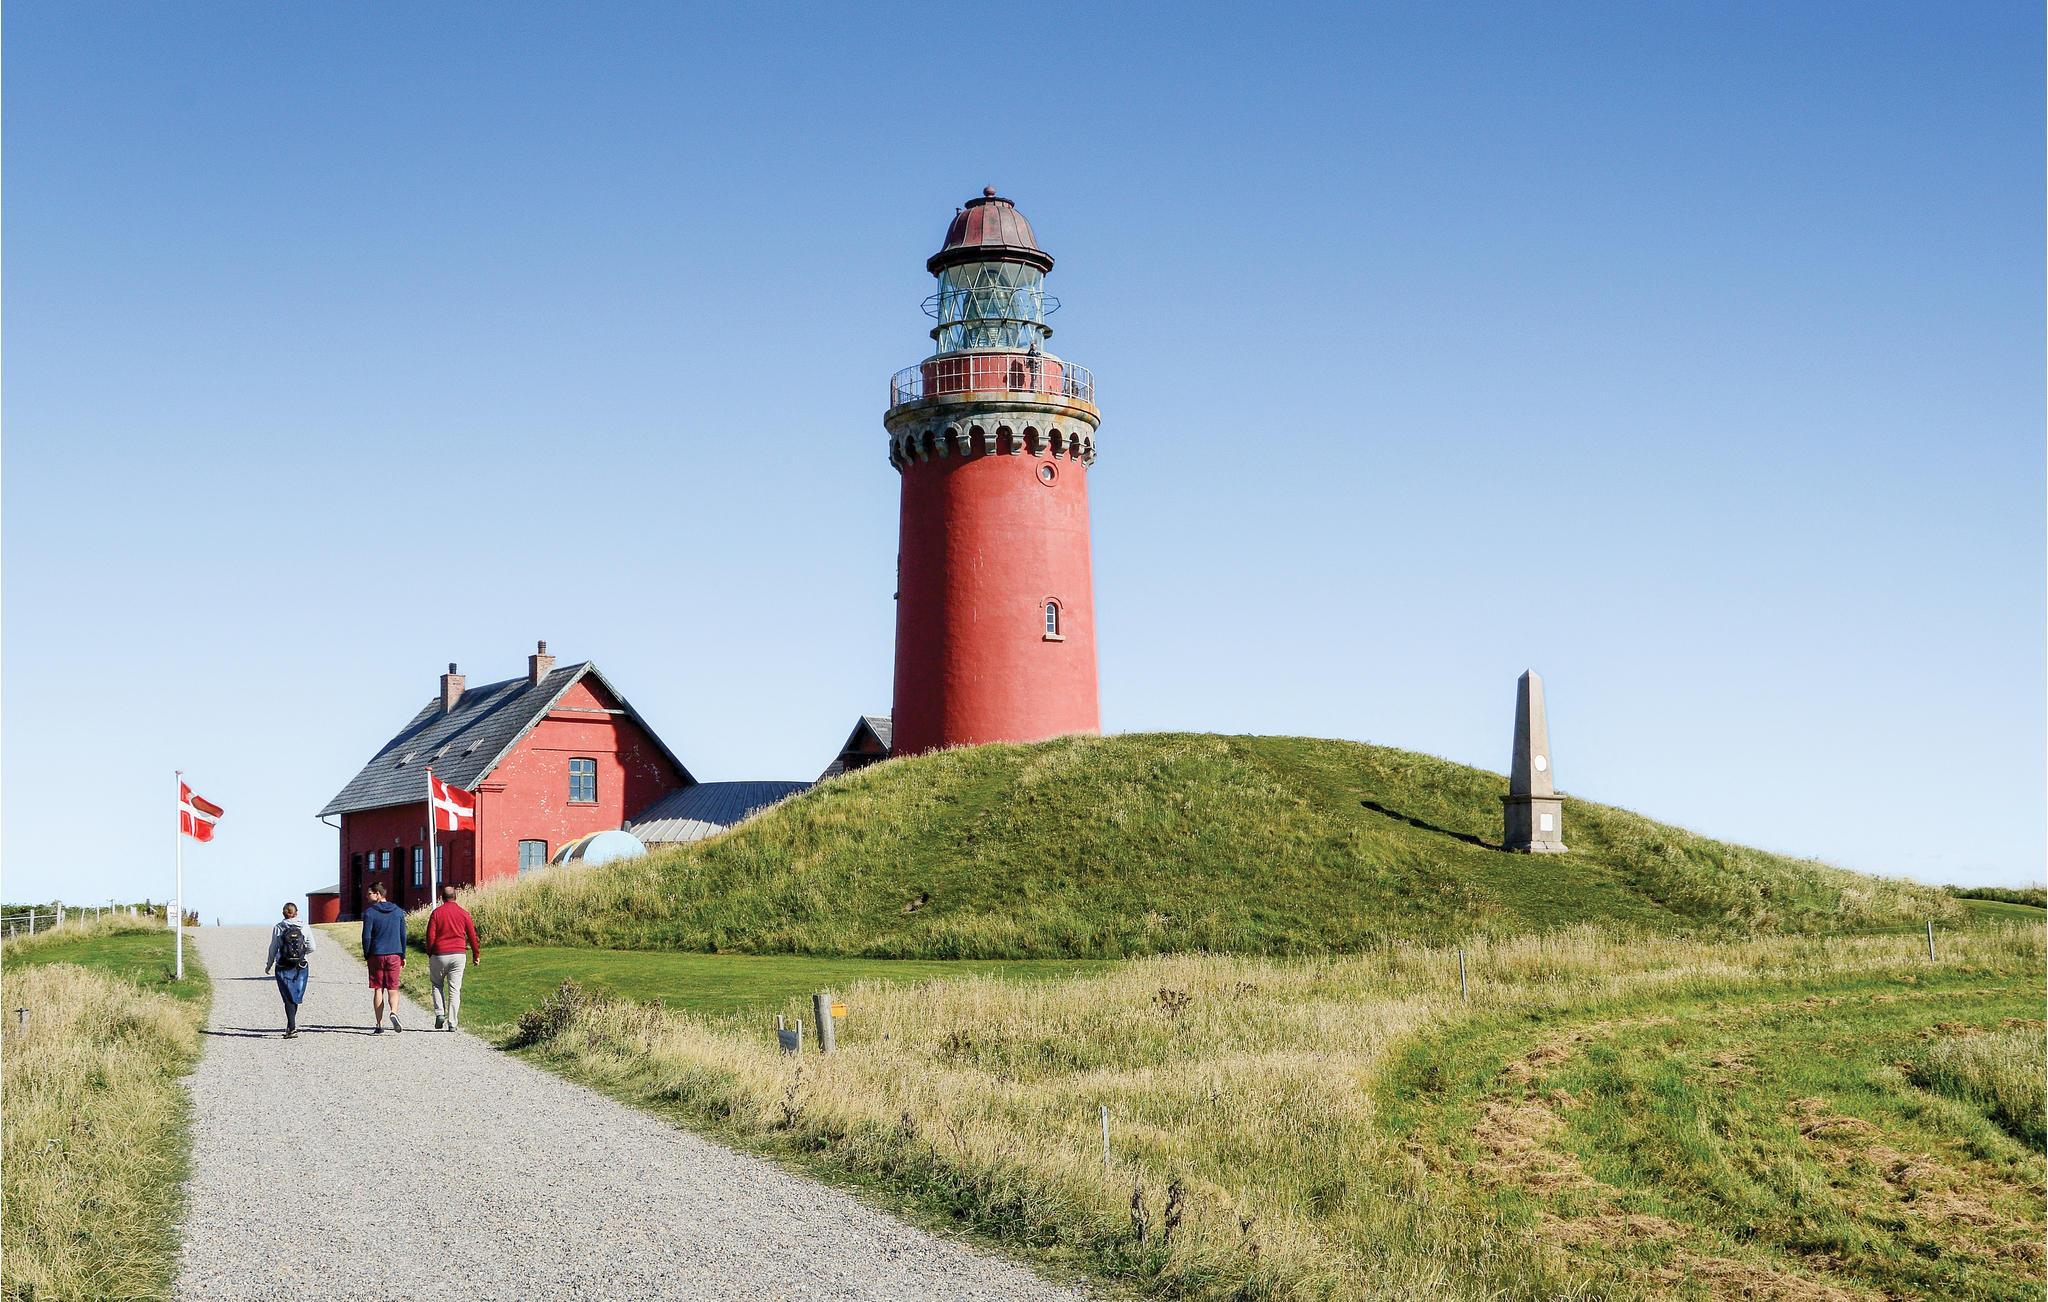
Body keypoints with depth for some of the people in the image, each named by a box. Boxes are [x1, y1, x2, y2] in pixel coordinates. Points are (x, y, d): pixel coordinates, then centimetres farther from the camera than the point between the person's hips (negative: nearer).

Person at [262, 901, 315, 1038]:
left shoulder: (278, 928, -5)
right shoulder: (304, 928, -2)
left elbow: (273, 948, -2)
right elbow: (311, 948, -2)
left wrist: (268, 965, 11)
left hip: (283, 968, -2)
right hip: (301, 967, 2)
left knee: (288, 998, -2)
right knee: (295, 997, 16)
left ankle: (292, 1028, -13)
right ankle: (291, 1027, 26)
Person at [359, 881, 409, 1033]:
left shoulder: (369, 912, -6)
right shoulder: (398, 911, 6)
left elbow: (366, 936, -7)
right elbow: (403, 935, 8)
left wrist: (366, 956, 4)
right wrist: (403, 956, 14)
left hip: (376, 955, -2)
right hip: (394, 955, 2)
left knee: (378, 990, 6)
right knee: (392, 989, 6)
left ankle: (380, 1024, 6)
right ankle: (394, 1012, -22)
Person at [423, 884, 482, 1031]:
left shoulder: (436, 913, -2)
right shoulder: (464, 913, 3)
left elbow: (430, 936, -4)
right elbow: (472, 936, 5)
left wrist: (429, 953, 8)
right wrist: (476, 955, 14)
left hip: (439, 954, -1)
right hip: (459, 955, 1)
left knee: (437, 984, 17)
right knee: (455, 989, 3)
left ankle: (440, 1014, 0)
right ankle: (452, 1023, -1)